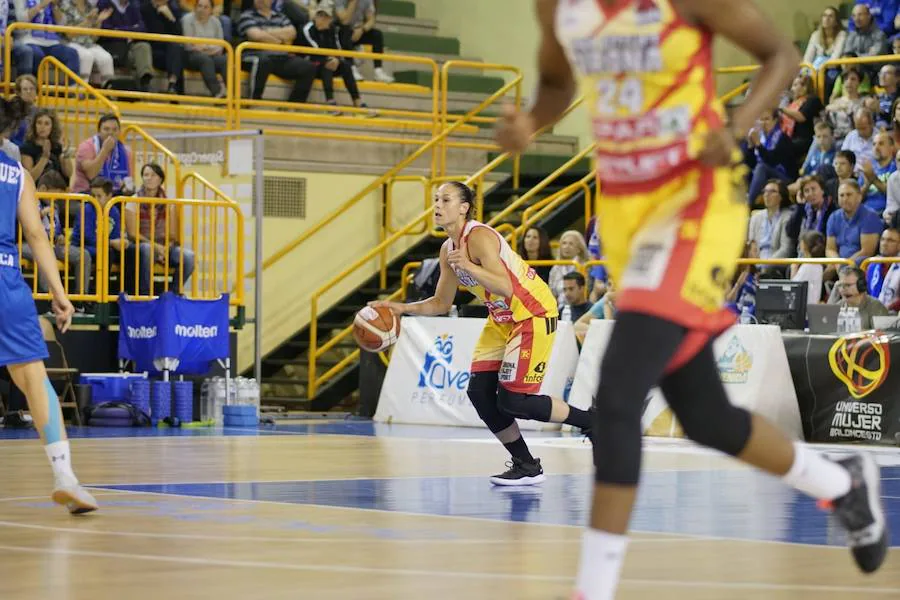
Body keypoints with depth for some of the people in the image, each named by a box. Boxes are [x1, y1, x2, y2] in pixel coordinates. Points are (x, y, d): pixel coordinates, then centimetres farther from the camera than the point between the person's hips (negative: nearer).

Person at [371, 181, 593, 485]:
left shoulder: (479, 237, -22)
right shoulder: (448, 250, 5)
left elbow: (506, 288, -32)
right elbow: (441, 303, 13)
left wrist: (469, 267, -43)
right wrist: (402, 308, -1)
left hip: (534, 313, -9)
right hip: (502, 319, 9)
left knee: (513, 400, -13)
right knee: (480, 392, -2)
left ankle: (592, 422, 6)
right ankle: (526, 466, 10)